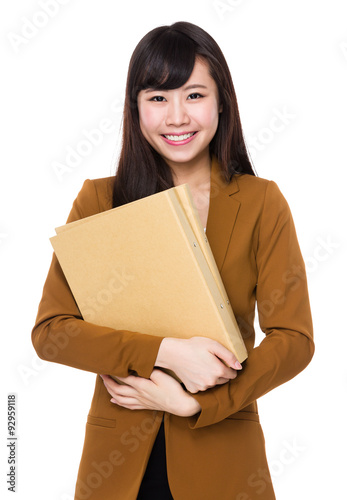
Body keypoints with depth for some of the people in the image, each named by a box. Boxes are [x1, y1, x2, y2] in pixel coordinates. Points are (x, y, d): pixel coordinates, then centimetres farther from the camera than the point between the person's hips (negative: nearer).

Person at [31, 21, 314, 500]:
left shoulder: (261, 203, -5)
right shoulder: (99, 200, -3)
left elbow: (294, 340, -7)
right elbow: (50, 330, -9)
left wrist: (194, 403, -16)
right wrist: (166, 352, -21)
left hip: (222, 459, 0)